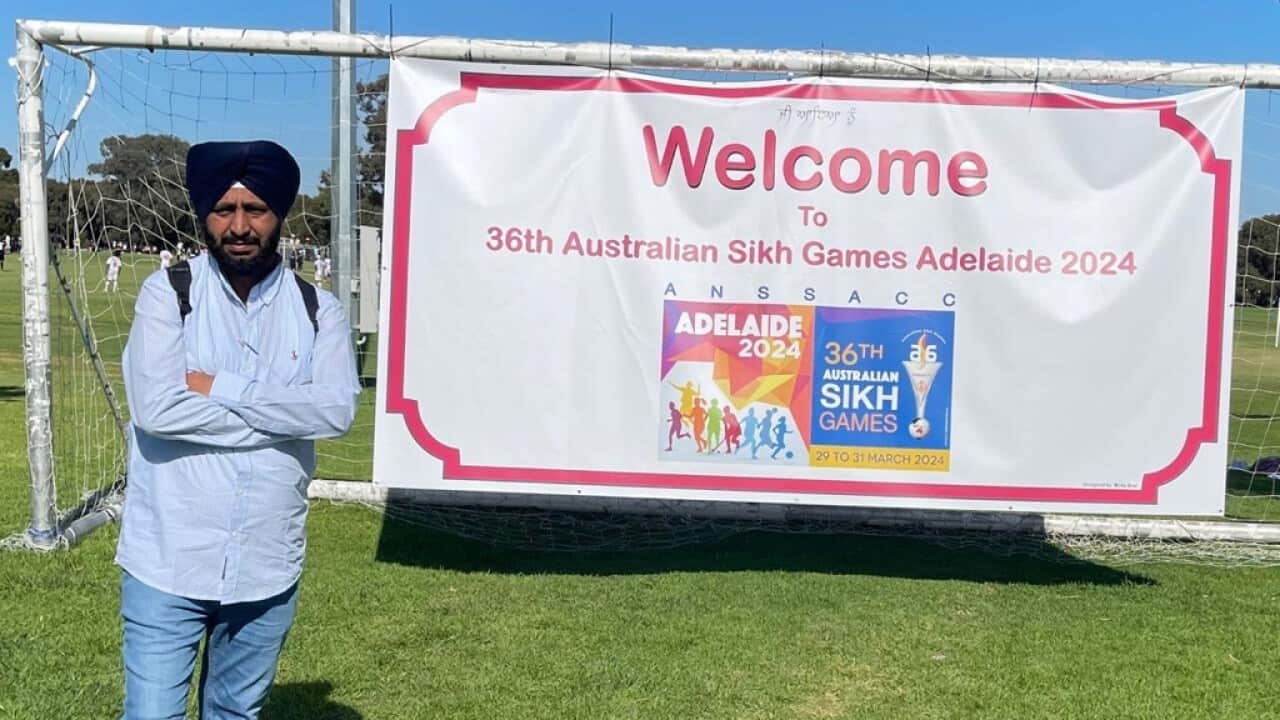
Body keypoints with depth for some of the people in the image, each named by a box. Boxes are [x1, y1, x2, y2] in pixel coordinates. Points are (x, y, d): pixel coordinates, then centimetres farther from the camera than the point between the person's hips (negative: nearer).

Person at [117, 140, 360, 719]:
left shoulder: (318, 311, 1)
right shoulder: (168, 292, -5)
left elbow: (337, 410, -15)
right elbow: (155, 408, -18)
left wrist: (220, 389, -16)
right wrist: (285, 416, -14)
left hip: (266, 567, 3)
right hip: (168, 563, -2)